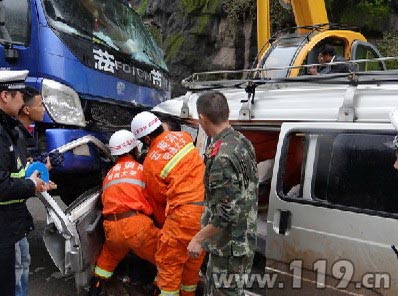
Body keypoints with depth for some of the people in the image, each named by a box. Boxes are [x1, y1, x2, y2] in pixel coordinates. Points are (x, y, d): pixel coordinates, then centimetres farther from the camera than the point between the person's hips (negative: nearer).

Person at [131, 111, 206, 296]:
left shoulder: (150, 164, -4)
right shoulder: (183, 137, 8)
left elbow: (159, 198, 7)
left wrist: (163, 223, 23)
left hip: (186, 211, -7)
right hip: (207, 204, 7)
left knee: (168, 260, 9)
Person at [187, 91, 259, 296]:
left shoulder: (222, 158, -28)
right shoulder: (242, 141, 2)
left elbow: (227, 212, -28)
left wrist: (198, 239, -16)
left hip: (230, 247, -9)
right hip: (244, 238, 9)